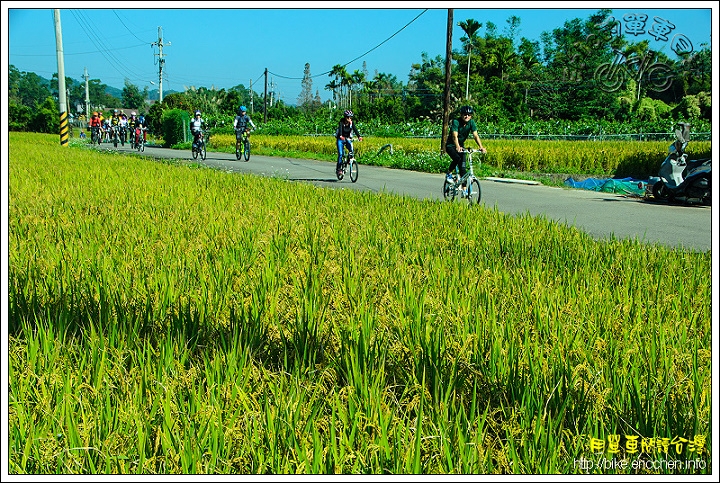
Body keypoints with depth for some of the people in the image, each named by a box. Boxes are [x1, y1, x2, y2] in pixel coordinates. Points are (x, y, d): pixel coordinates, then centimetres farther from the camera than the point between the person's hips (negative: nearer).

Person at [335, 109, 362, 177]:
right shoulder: (341, 122, -16)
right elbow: (340, 129, -33)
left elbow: (355, 129, -23)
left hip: (348, 139, 2)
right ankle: (338, 168, -5)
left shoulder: (351, 123, -9)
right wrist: (340, 136, -53)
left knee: (352, 151, -23)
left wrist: (359, 136, -41)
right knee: (340, 154, -13)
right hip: (340, 139, -2)